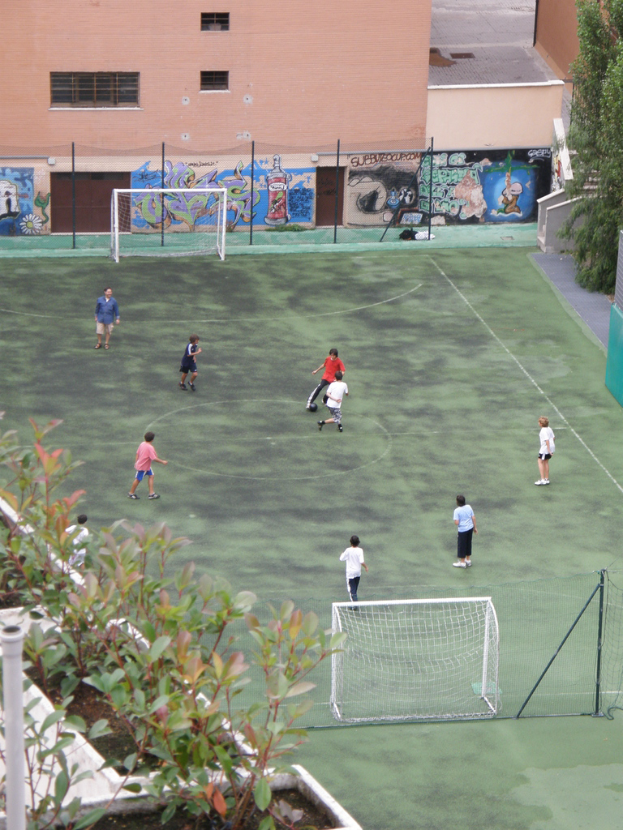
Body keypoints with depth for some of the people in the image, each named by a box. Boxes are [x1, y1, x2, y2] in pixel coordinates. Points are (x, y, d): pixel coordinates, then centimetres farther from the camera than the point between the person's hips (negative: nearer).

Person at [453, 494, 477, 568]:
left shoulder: (457, 511, -20)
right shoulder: (469, 507, -2)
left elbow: (456, 522, -23)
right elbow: (473, 518, 3)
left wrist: (455, 521, 1)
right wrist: (474, 527, 13)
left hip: (462, 530, -6)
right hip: (470, 528, 6)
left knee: (461, 545, 10)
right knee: (468, 544, 21)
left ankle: (462, 562, 22)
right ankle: (468, 560, 33)